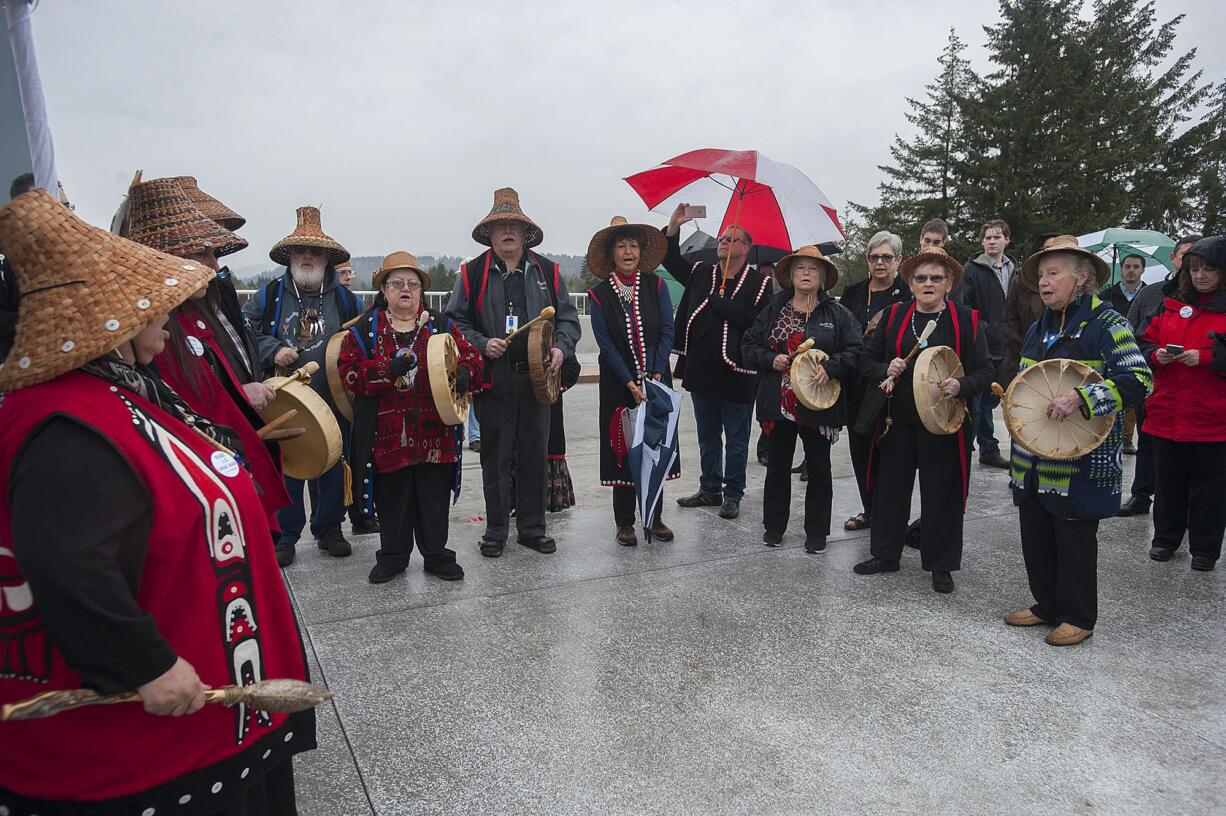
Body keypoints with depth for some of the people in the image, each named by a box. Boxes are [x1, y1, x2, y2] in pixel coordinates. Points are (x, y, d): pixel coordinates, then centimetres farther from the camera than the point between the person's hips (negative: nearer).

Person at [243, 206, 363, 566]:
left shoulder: (345, 299, 5)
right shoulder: (270, 295, 1)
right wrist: (273, 350, -14)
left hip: (332, 404, 1)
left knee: (332, 468, 12)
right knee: (283, 470, 6)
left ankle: (329, 529, 29)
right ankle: (284, 536, 21)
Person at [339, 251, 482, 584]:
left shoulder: (442, 326, 9)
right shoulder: (365, 329, 4)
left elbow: (471, 357, 7)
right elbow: (349, 370, -6)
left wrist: (464, 374, -17)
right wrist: (388, 370, -21)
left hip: (435, 431, 1)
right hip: (388, 433, -1)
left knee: (435, 497, 9)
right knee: (392, 499, 10)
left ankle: (437, 554, 24)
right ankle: (393, 556, 27)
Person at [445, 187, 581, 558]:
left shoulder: (548, 272, 9)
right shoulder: (472, 273, 4)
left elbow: (568, 318, 10)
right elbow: (456, 321, 4)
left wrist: (561, 348, -9)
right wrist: (482, 344, -13)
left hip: (537, 379, 2)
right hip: (493, 381, -1)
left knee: (535, 455, 9)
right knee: (495, 459, 6)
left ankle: (532, 528, 22)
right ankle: (495, 531, 20)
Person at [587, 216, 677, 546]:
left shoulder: (655, 285, 2)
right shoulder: (600, 294, -1)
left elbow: (667, 332, -2)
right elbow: (606, 344, -6)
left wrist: (654, 376, -12)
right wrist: (630, 383, -14)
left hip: (656, 380, 1)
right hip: (618, 383, -1)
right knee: (623, 449, 2)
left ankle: (654, 518, 18)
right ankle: (624, 523, 12)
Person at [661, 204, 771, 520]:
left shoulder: (759, 283, -6)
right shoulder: (701, 273, 11)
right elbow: (671, 259, 10)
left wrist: (722, 304, -16)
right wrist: (673, 226, -3)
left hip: (736, 373, -5)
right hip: (701, 371, 6)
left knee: (736, 440, 7)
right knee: (707, 437, 16)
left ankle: (732, 495, 18)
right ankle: (710, 490, 29)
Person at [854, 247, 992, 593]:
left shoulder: (966, 320, -1)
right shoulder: (894, 316, 6)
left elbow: (985, 370, -3)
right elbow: (867, 360, 8)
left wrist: (960, 386, -22)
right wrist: (885, 370, -13)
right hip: (898, 419, 3)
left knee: (942, 493, 5)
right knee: (890, 486, 11)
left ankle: (941, 565, 21)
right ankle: (886, 554, 27)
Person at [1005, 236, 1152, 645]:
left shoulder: (1105, 324, -9)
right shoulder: (1039, 329, 13)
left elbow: (1138, 379, -18)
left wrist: (1081, 397, -28)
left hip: (1081, 457, -7)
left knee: (1075, 537, 3)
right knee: (1035, 533, 13)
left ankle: (1078, 618, 19)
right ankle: (1047, 605, 30)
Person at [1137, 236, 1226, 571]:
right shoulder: (1172, 305, 9)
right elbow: (1146, 344, 11)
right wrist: (1157, 356, -8)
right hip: (1167, 414, 4)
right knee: (1169, 481, 14)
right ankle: (1166, 538, 29)